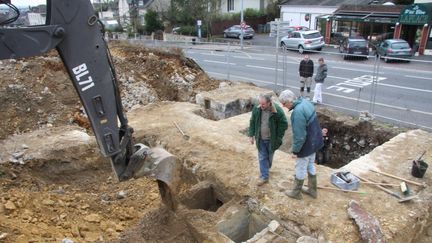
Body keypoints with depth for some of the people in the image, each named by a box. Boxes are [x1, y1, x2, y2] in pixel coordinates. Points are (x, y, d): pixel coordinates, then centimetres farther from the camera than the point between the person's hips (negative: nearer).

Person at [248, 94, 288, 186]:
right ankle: (264, 177, 17)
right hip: (261, 139, 2)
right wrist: (251, 135, 1)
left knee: (269, 156, 19)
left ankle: (267, 168, 46)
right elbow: (252, 122, 1)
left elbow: (284, 125, -13)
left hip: (271, 139, -2)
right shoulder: (256, 109, -13)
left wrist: (278, 138, -13)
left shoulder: (278, 111, -23)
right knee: (262, 157, 6)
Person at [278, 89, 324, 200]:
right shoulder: (305, 102, -2)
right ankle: (312, 190, 39)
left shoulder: (297, 112, -31)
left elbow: (299, 135, -27)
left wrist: (295, 150, -15)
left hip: (306, 145, -9)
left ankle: (296, 192, 29)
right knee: (310, 165, 23)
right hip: (314, 141, 9)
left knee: (300, 168, 10)